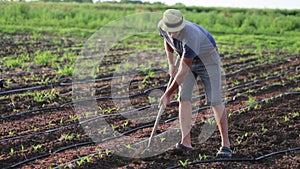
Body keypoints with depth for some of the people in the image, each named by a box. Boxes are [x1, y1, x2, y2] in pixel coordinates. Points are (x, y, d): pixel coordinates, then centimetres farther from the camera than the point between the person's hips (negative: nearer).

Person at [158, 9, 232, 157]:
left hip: (208, 58, -6)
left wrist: (168, 94, -27)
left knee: (215, 101, -12)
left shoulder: (191, 37, -41)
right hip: (188, 59, 6)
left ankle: (225, 144, -6)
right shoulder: (162, 27, -20)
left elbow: (184, 71, -35)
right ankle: (186, 142, -14)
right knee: (184, 97, -11)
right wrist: (171, 65, 0)